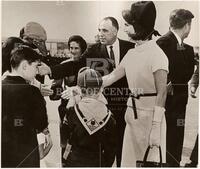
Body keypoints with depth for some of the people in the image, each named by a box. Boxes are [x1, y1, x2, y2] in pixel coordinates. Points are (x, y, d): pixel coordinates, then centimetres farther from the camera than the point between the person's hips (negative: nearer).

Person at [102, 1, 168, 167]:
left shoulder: (156, 54, -15)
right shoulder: (131, 53, 6)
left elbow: (162, 93, -18)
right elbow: (112, 77, 10)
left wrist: (156, 128, -22)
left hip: (150, 115, -7)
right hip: (132, 114, 7)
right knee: (129, 161, 14)